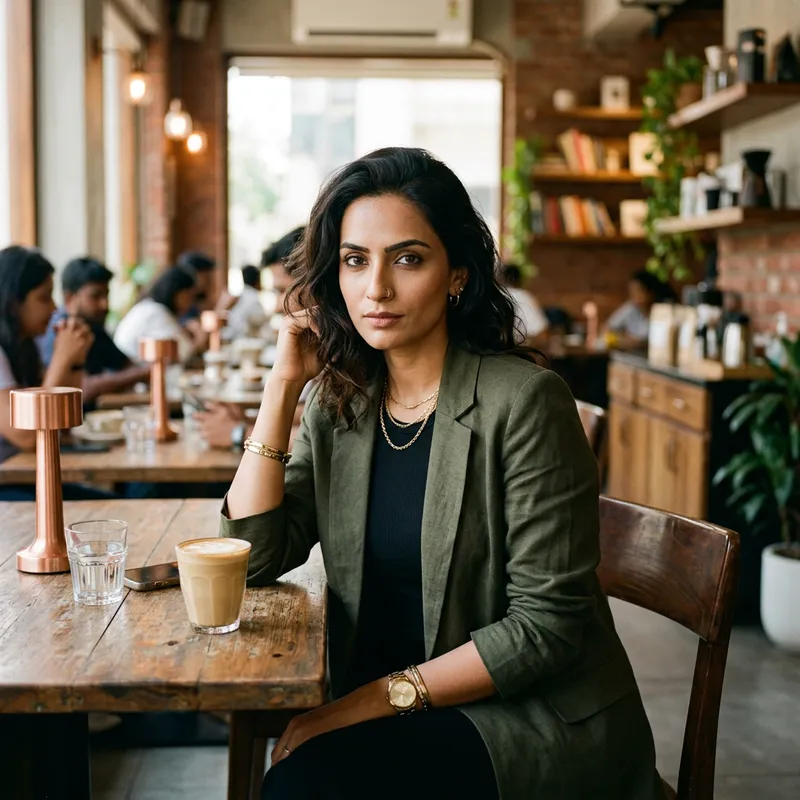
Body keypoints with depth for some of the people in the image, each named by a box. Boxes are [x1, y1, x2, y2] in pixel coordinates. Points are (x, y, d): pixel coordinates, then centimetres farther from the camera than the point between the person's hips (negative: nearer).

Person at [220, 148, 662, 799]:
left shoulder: (522, 401, -16)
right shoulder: (341, 405, 4)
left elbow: (545, 623, -16)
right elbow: (255, 556, -4)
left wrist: (382, 696, -19)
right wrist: (284, 383, -7)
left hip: (539, 718, -4)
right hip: (391, 716, 5)